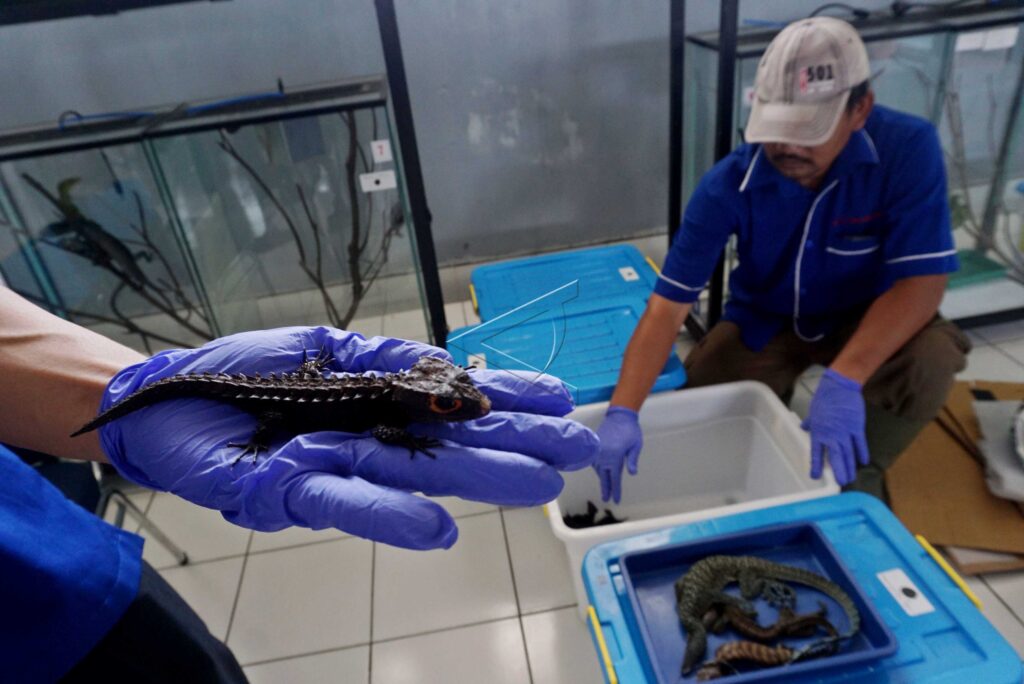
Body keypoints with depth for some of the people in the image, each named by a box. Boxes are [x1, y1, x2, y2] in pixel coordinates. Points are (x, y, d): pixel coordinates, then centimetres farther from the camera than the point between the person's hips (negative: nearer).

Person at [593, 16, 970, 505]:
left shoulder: (908, 149, -25)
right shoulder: (728, 183, -25)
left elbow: (922, 280, -28)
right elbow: (669, 304, -29)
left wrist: (843, 380, -44)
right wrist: (622, 412, -40)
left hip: (866, 318, 0)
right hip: (764, 321, 1)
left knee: (931, 358, -31)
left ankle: (861, 475, -2)